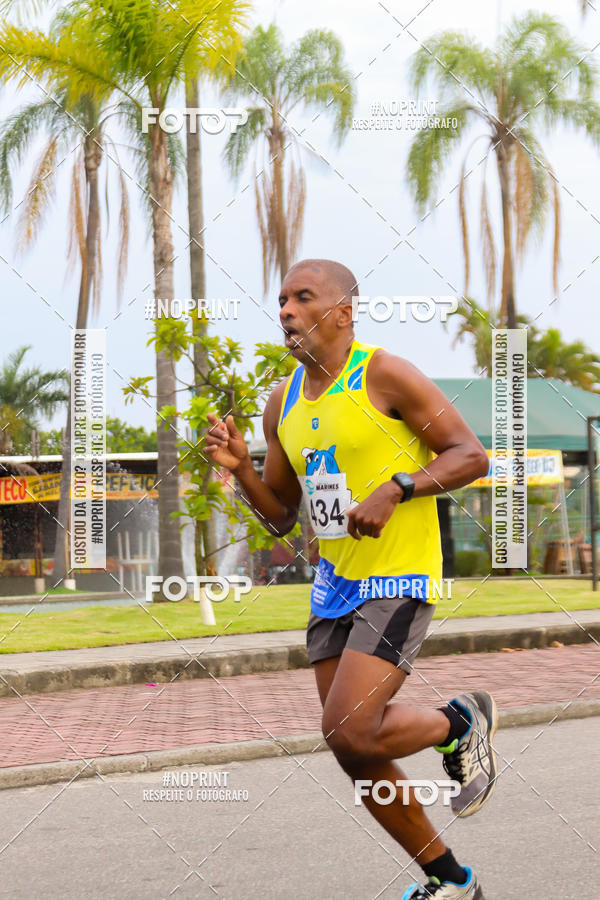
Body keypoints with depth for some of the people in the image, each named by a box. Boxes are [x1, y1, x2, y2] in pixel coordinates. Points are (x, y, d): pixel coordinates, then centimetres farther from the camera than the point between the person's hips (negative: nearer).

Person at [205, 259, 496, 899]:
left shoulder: (385, 376, -9)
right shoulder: (283, 404, 11)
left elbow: (471, 456, -10)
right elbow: (279, 517, 17)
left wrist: (395, 490, -22)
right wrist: (240, 469, -1)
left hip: (397, 579, -7)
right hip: (334, 584, 8)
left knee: (350, 732, -20)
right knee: (354, 752, 8)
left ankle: (461, 724, 10)